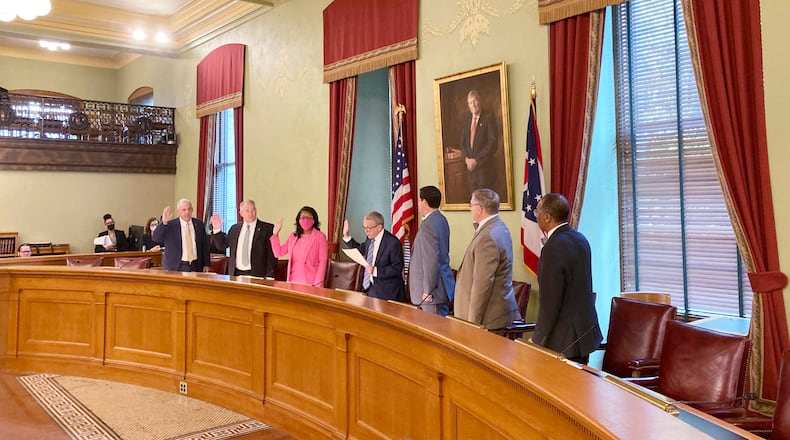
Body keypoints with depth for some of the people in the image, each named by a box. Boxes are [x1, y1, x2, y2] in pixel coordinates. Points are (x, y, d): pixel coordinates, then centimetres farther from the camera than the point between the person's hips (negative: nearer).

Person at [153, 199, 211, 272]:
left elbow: (205, 245, 11)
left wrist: (206, 265, 8)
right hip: (176, 267, -2)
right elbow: (155, 238, -13)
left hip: (196, 267, 2)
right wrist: (164, 222, -27)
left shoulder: (199, 224, 7)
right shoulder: (170, 225, -2)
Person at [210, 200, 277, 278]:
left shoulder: (267, 228, -3)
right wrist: (216, 229, 4)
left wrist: (269, 277, -11)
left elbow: (272, 255, -6)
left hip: (256, 275, -4)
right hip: (236, 274, 4)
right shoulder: (235, 228, 12)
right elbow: (222, 245, 20)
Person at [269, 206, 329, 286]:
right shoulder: (293, 236, 11)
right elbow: (278, 253, 11)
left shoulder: (320, 236, -3)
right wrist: (275, 234, 1)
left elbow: (323, 261, -7)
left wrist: (317, 284, -14)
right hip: (293, 281, 4)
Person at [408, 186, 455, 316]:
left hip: (433, 291, -10)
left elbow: (431, 260, -23)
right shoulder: (441, 220, 12)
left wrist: (428, 290, -18)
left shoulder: (429, 225, -19)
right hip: (444, 286, 10)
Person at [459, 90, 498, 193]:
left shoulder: (489, 117, -6)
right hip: (470, 167, 5)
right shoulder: (466, 120, 13)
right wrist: (466, 158, -2)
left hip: (485, 168, -5)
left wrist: (477, 160, -14)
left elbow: (492, 142, -12)